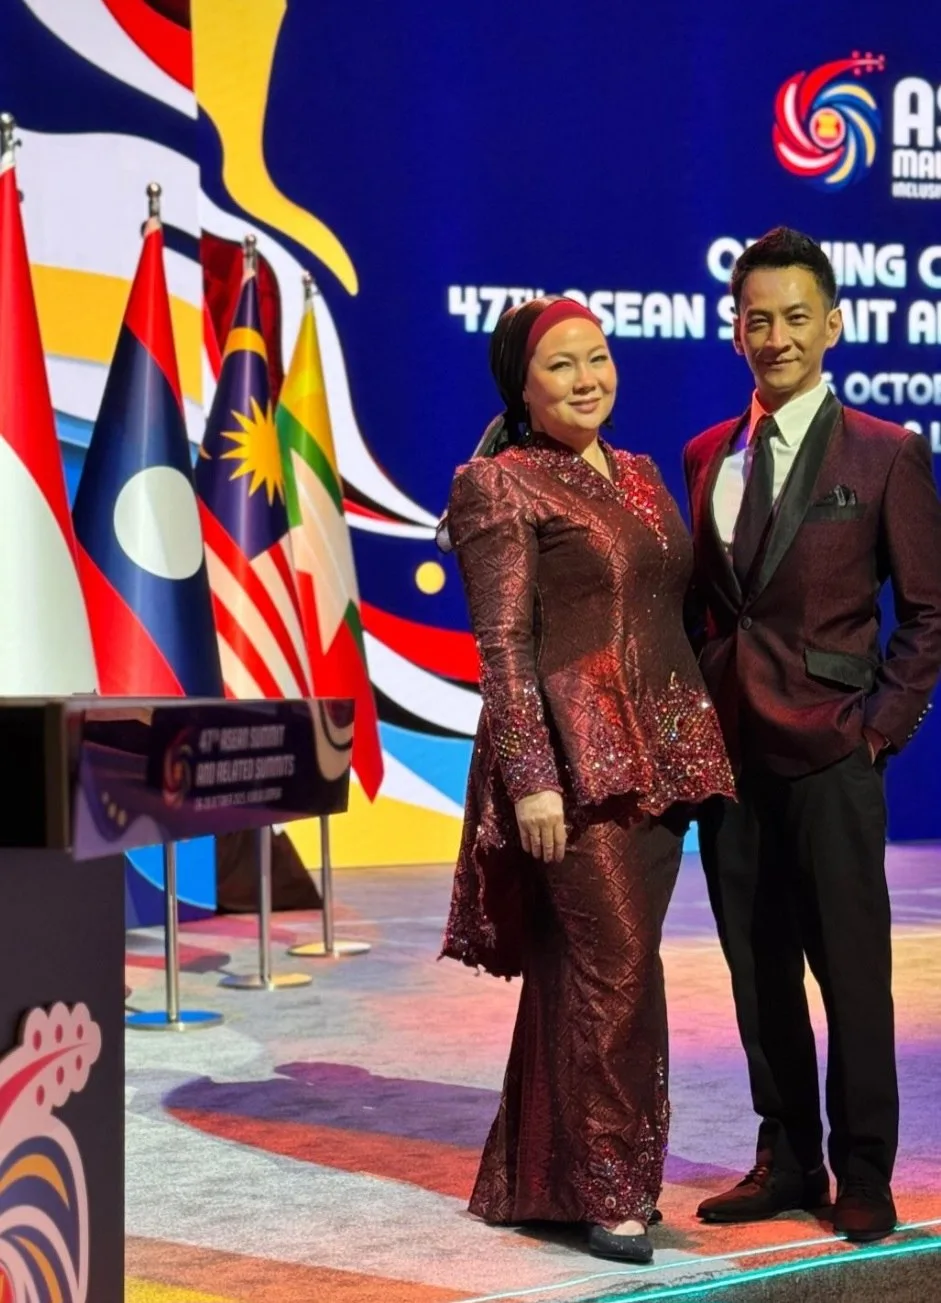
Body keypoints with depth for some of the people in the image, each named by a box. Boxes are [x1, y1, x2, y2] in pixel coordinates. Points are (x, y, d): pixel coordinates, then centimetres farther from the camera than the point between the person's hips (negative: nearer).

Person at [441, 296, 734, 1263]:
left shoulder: (640, 477, 16)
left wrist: (694, 751, 15)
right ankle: (607, 1188, 2)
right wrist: (531, 778, -17)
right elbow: (502, 645, -11)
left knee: (577, 969, 11)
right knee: (615, 968, -8)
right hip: (576, 756, -7)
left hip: (659, 754, 7)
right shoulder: (502, 487, -5)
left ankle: (534, 1175, 20)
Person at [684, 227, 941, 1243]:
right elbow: (697, 600, 14)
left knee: (852, 970, 1)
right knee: (758, 971, 11)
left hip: (830, 754, -5)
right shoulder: (706, 456, 10)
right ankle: (786, 1162, 22)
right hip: (728, 752, 5)